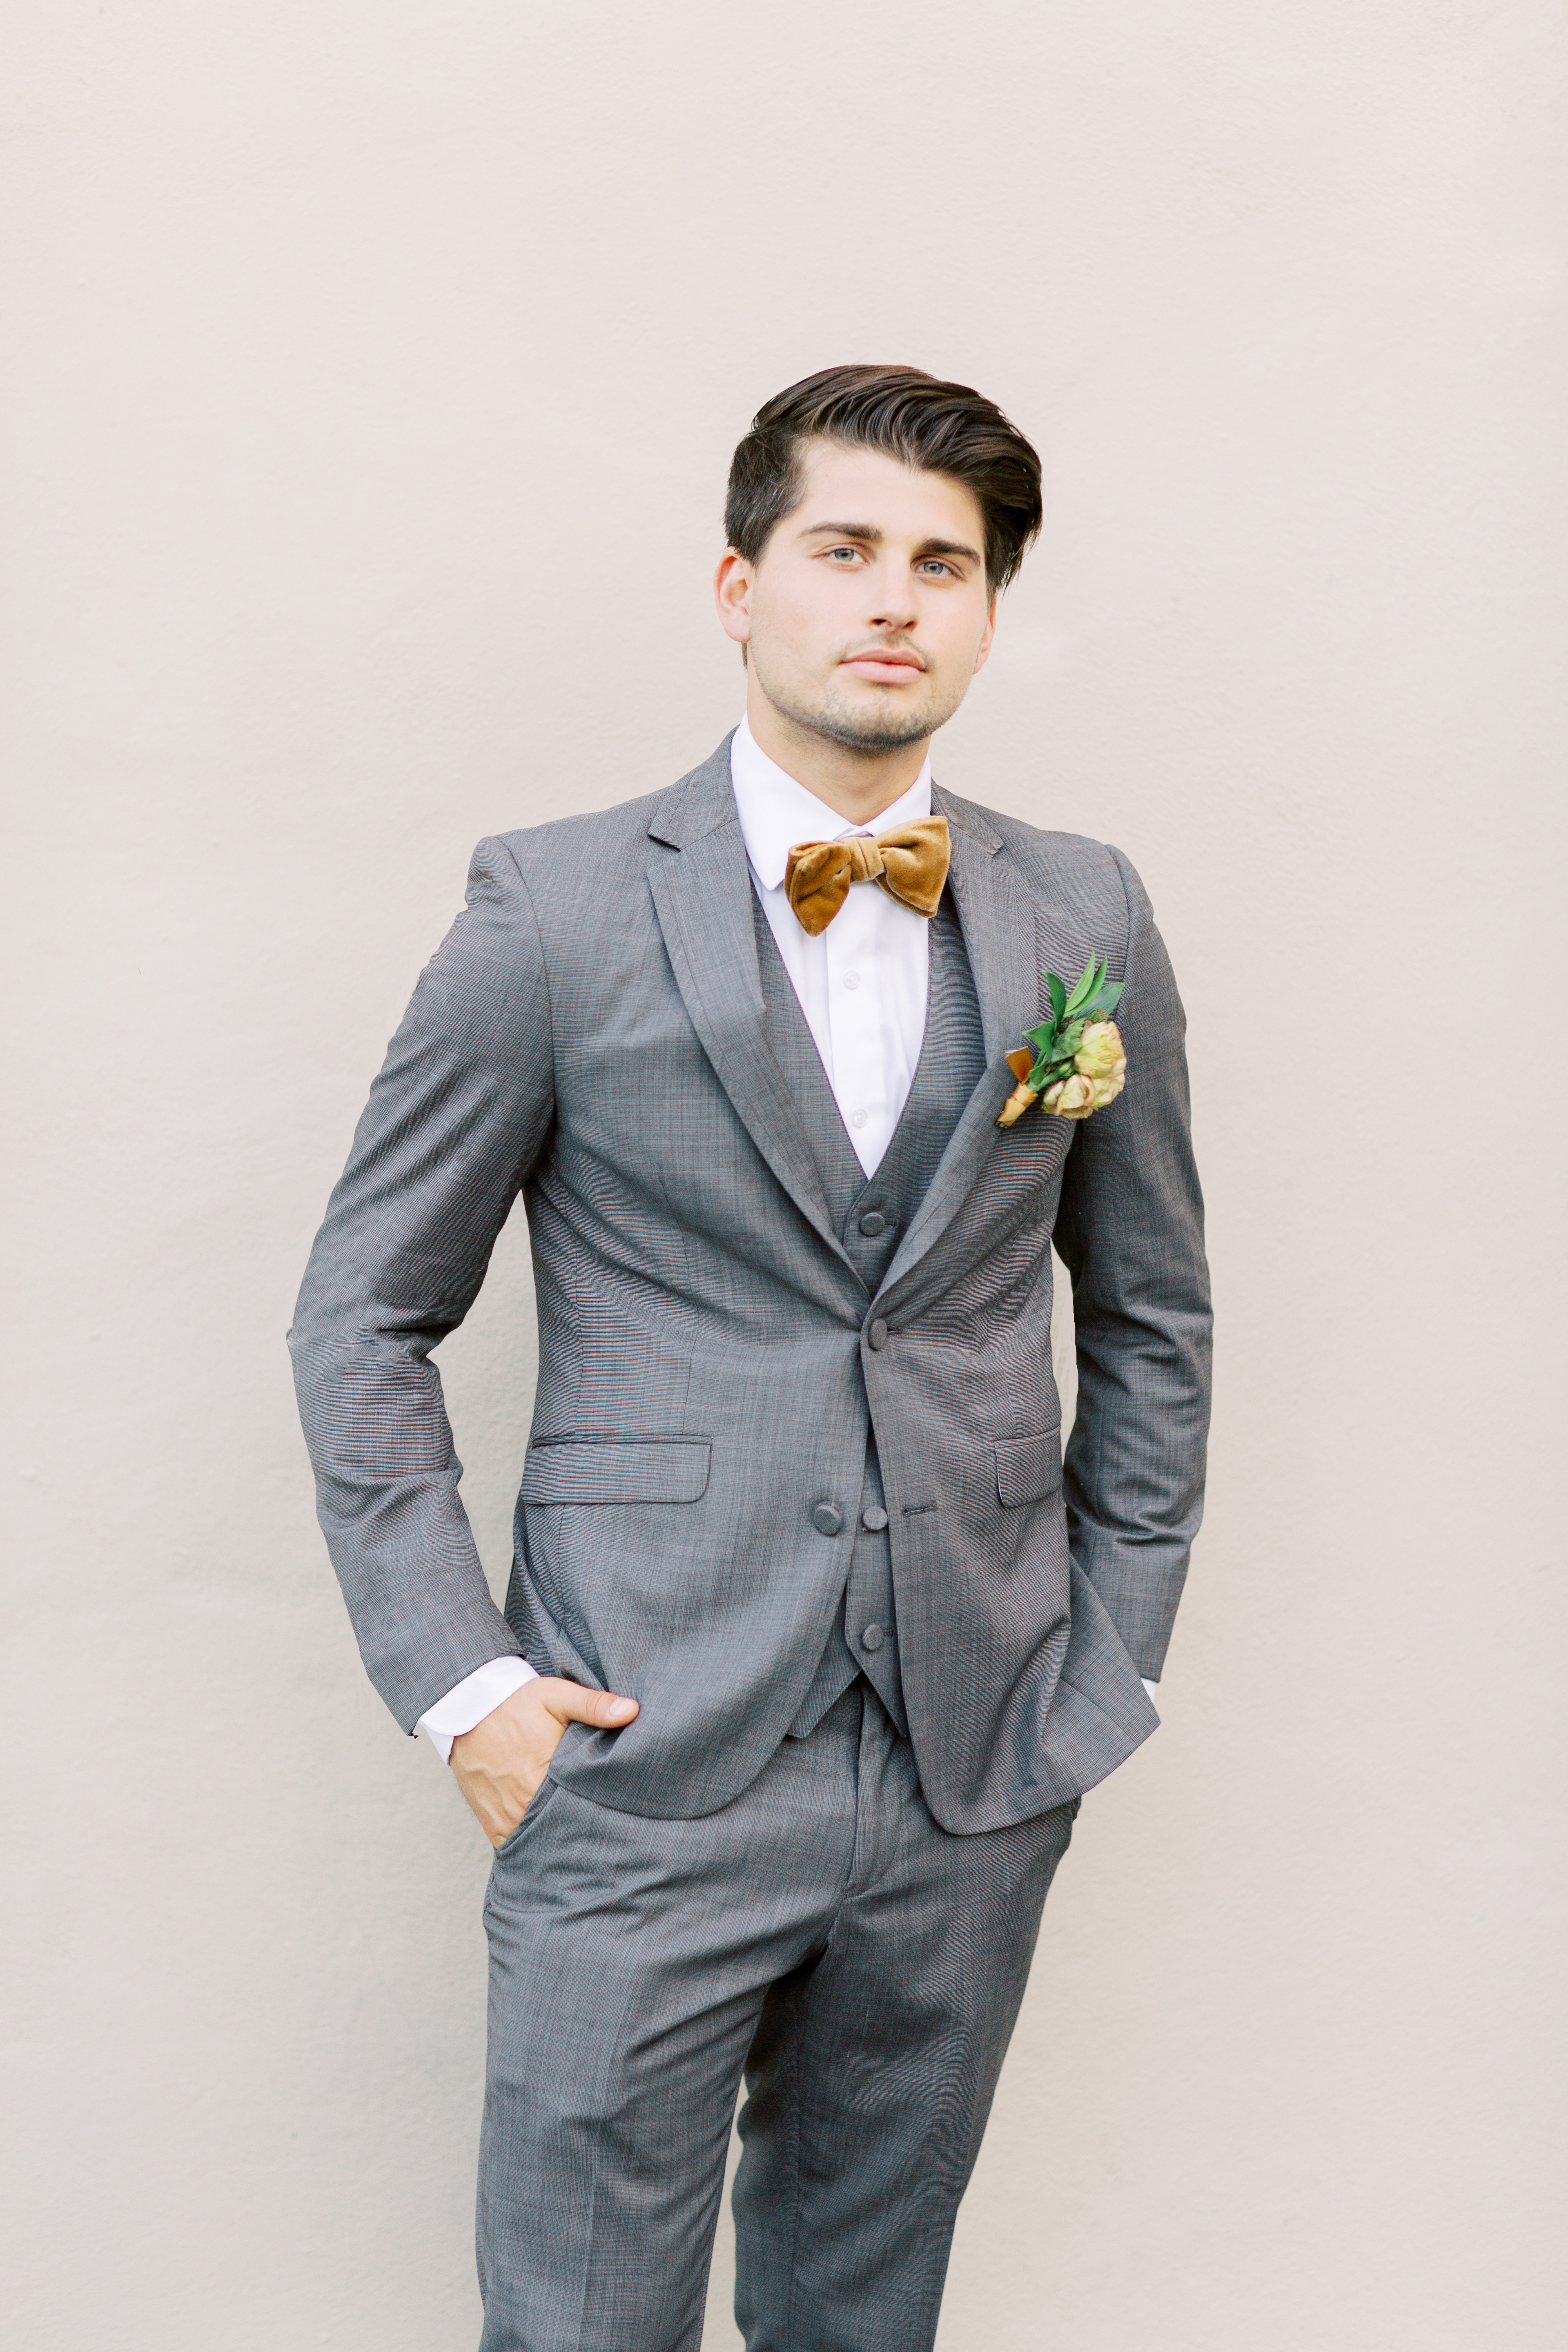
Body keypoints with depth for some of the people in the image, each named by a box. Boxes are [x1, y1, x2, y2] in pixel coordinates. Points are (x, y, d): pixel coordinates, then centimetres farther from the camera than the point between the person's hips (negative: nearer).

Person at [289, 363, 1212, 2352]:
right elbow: (363, 1317, -1)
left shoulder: (1086, 919, 4)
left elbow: (1153, 1316, 13)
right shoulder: (557, 911, -6)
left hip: (977, 1780, 3)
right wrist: (458, 1682, -7)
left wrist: (1111, 1659, 9)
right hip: (645, 1769, -3)